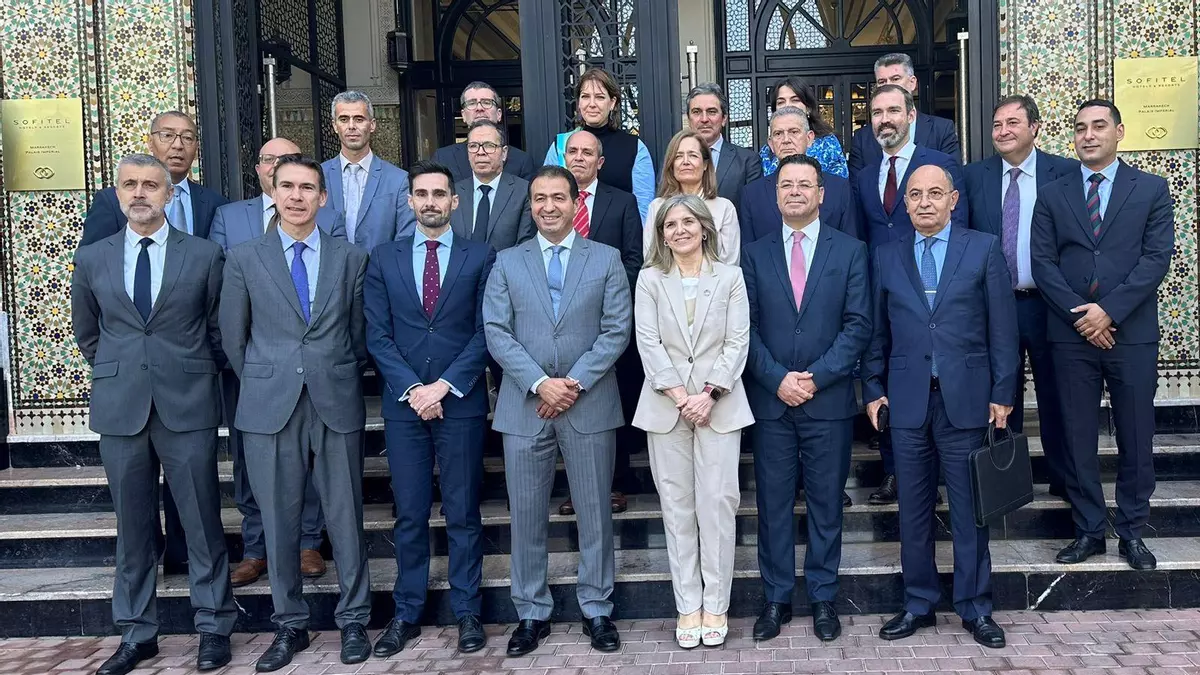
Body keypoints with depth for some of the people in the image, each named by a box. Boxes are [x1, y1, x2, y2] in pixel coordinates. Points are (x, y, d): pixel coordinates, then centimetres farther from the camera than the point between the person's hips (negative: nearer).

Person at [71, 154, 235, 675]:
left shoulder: (205, 256, 1)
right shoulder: (91, 260, 8)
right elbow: (86, 333, 19)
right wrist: (116, 374, 15)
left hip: (187, 406, -2)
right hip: (120, 409, 2)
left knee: (202, 521, 3)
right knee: (132, 526, 10)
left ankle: (213, 626, 17)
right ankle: (137, 632, 23)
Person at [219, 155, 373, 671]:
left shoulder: (350, 258, 6)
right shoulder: (244, 259, 5)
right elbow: (233, 336, 9)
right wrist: (262, 383, 11)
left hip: (337, 404, 0)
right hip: (269, 408, 0)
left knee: (345, 516, 5)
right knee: (279, 520, 6)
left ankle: (353, 620, 19)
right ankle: (289, 625, 21)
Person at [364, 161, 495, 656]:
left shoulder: (480, 257, 4)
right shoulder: (383, 258, 9)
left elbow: (485, 332, -2)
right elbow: (377, 335, 3)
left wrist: (445, 385, -11)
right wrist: (412, 388, -9)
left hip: (461, 402, -1)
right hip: (403, 404, 2)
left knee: (463, 513, 6)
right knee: (409, 514, 8)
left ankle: (467, 612, 17)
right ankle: (407, 614, 19)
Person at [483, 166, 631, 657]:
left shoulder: (606, 259, 6)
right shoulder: (507, 263, 8)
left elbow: (617, 330, -1)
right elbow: (496, 333, 0)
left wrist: (576, 382, -12)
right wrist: (539, 383, -12)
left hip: (589, 405, -1)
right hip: (524, 407, 1)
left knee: (594, 512, 7)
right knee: (526, 515, 7)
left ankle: (597, 610, 21)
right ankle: (532, 613, 20)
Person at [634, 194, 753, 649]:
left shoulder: (730, 277, 6)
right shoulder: (650, 279, 7)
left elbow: (738, 342, 0)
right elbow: (648, 342, -2)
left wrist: (709, 394, -12)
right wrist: (679, 396, -12)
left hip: (720, 403, -1)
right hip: (666, 404, 1)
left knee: (718, 501, -2)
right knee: (677, 505, 4)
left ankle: (715, 605, 9)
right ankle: (688, 606, 12)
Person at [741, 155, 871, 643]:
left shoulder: (850, 251, 5)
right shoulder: (754, 255, 8)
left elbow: (858, 325, -2)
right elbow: (746, 327, 2)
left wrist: (817, 378, -11)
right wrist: (778, 379, -10)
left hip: (829, 400, -1)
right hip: (770, 399, 1)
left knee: (826, 503, 8)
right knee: (773, 503, 6)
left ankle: (823, 598, 20)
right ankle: (777, 597, 18)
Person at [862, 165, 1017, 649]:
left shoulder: (983, 249, 3)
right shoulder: (887, 257, 9)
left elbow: (1002, 327, 1)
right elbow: (878, 331, 11)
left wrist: (1002, 393, -3)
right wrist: (873, 389, 6)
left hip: (965, 399, -2)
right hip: (907, 400, 2)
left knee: (969, 508, 5)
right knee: (913, 508, 8)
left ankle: (975, 608, 19)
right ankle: (919, 604, 21)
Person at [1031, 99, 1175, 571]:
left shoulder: (1151, 189, 6)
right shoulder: (1053, 195, 9)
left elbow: (1157, 258, -4)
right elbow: (1042, 262, 1)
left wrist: (1109, 310, -14)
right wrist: (1079, 315, -11)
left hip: (1132, 333, -1)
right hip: (1072, 335, 1)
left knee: (1136, 437, 6)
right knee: (1078, 437, 5)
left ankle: (1132, 532, 20)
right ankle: (1089, 530, 17)